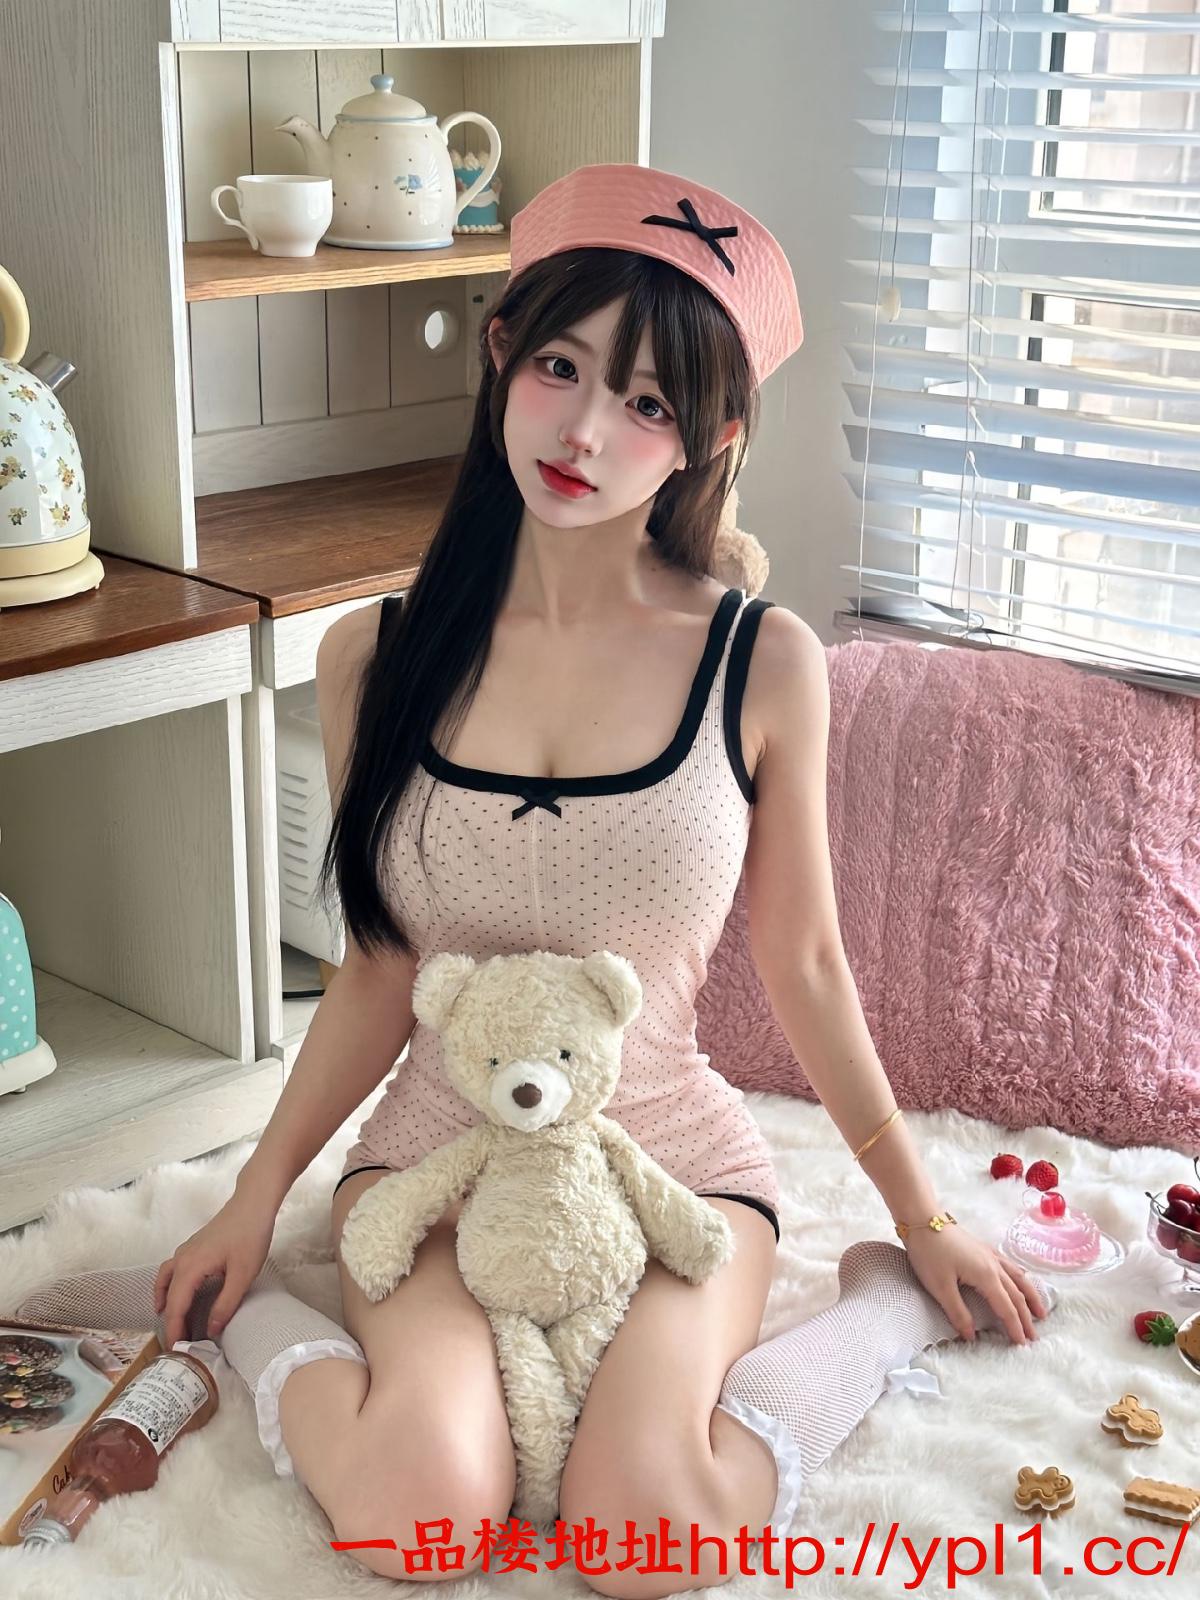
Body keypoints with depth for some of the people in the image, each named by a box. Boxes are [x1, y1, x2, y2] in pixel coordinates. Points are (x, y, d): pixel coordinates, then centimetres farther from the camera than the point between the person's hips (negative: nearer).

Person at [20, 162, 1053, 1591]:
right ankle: (243, 1314, 3)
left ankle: (883, 1302, 1)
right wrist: (254, 1203, 4)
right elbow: (377, 977, 4)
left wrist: (924, 1223, 9)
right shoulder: (376, 658, -4)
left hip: (675, 1161, 0)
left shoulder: (761, 665, -9)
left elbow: (805, 965, 2)